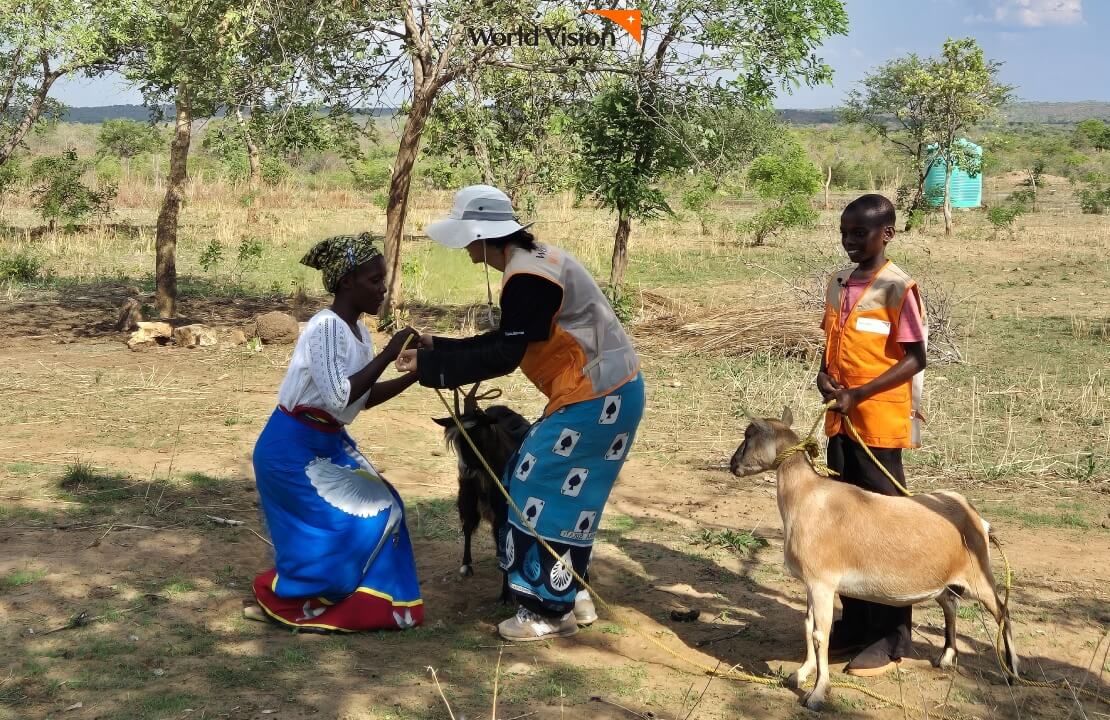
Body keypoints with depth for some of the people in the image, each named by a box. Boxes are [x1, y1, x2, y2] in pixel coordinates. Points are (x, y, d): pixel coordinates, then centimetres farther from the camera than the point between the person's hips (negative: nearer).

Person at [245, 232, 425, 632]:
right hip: (293, 447, -9)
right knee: (347, 524, -9)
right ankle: (278, 600, 7)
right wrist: (387, 355, -26)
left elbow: (365, 397, 13)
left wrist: (415, 374, 2)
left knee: (380, 510, 7)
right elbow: (340, 398, -30)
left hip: (328, 443, 9)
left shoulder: (357, 329, 6)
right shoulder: (326, 327, -22)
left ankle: (350, 604, 17)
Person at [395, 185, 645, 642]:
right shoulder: (533, 262, 13)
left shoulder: (527, 278, -21)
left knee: (543, 493, -3)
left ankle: (550, 611, 7)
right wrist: (437, 347, 12)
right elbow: (504, 342, 16)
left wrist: (429, 366, -15)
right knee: (565, 495, 17)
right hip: (600, 392, 10)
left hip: (597, 398, -10)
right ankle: (570, 595, 26)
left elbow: (502, 358, -20)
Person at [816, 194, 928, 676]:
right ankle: (855, 621, 23)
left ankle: (891, 637, 6)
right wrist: (823, 376, -2)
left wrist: (858, 396, -19)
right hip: (839, 419, 7)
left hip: (880, 422, -7)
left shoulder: (898, 287, -11)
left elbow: (914, 359, -13)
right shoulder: (838, 284, 11)